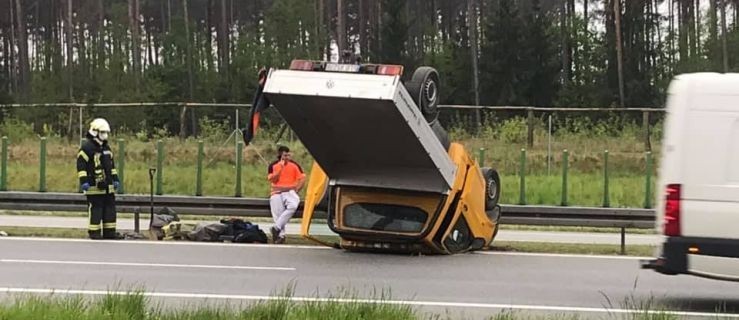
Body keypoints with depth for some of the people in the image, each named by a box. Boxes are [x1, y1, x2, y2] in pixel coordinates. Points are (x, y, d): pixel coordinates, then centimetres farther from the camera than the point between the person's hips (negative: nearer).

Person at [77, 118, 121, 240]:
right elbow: (81, 165, -13)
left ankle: (109, 232, 15)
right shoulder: (86, 147, -10)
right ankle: (94, 232, 0)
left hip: (107, 185, 8)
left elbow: (111, 165, 25)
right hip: (94, 185, -8)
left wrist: (115, 179, 20)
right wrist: (83, 181, -19)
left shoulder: (106, 147, 17)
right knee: (95, 208, -6)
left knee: (110, 208, 8)